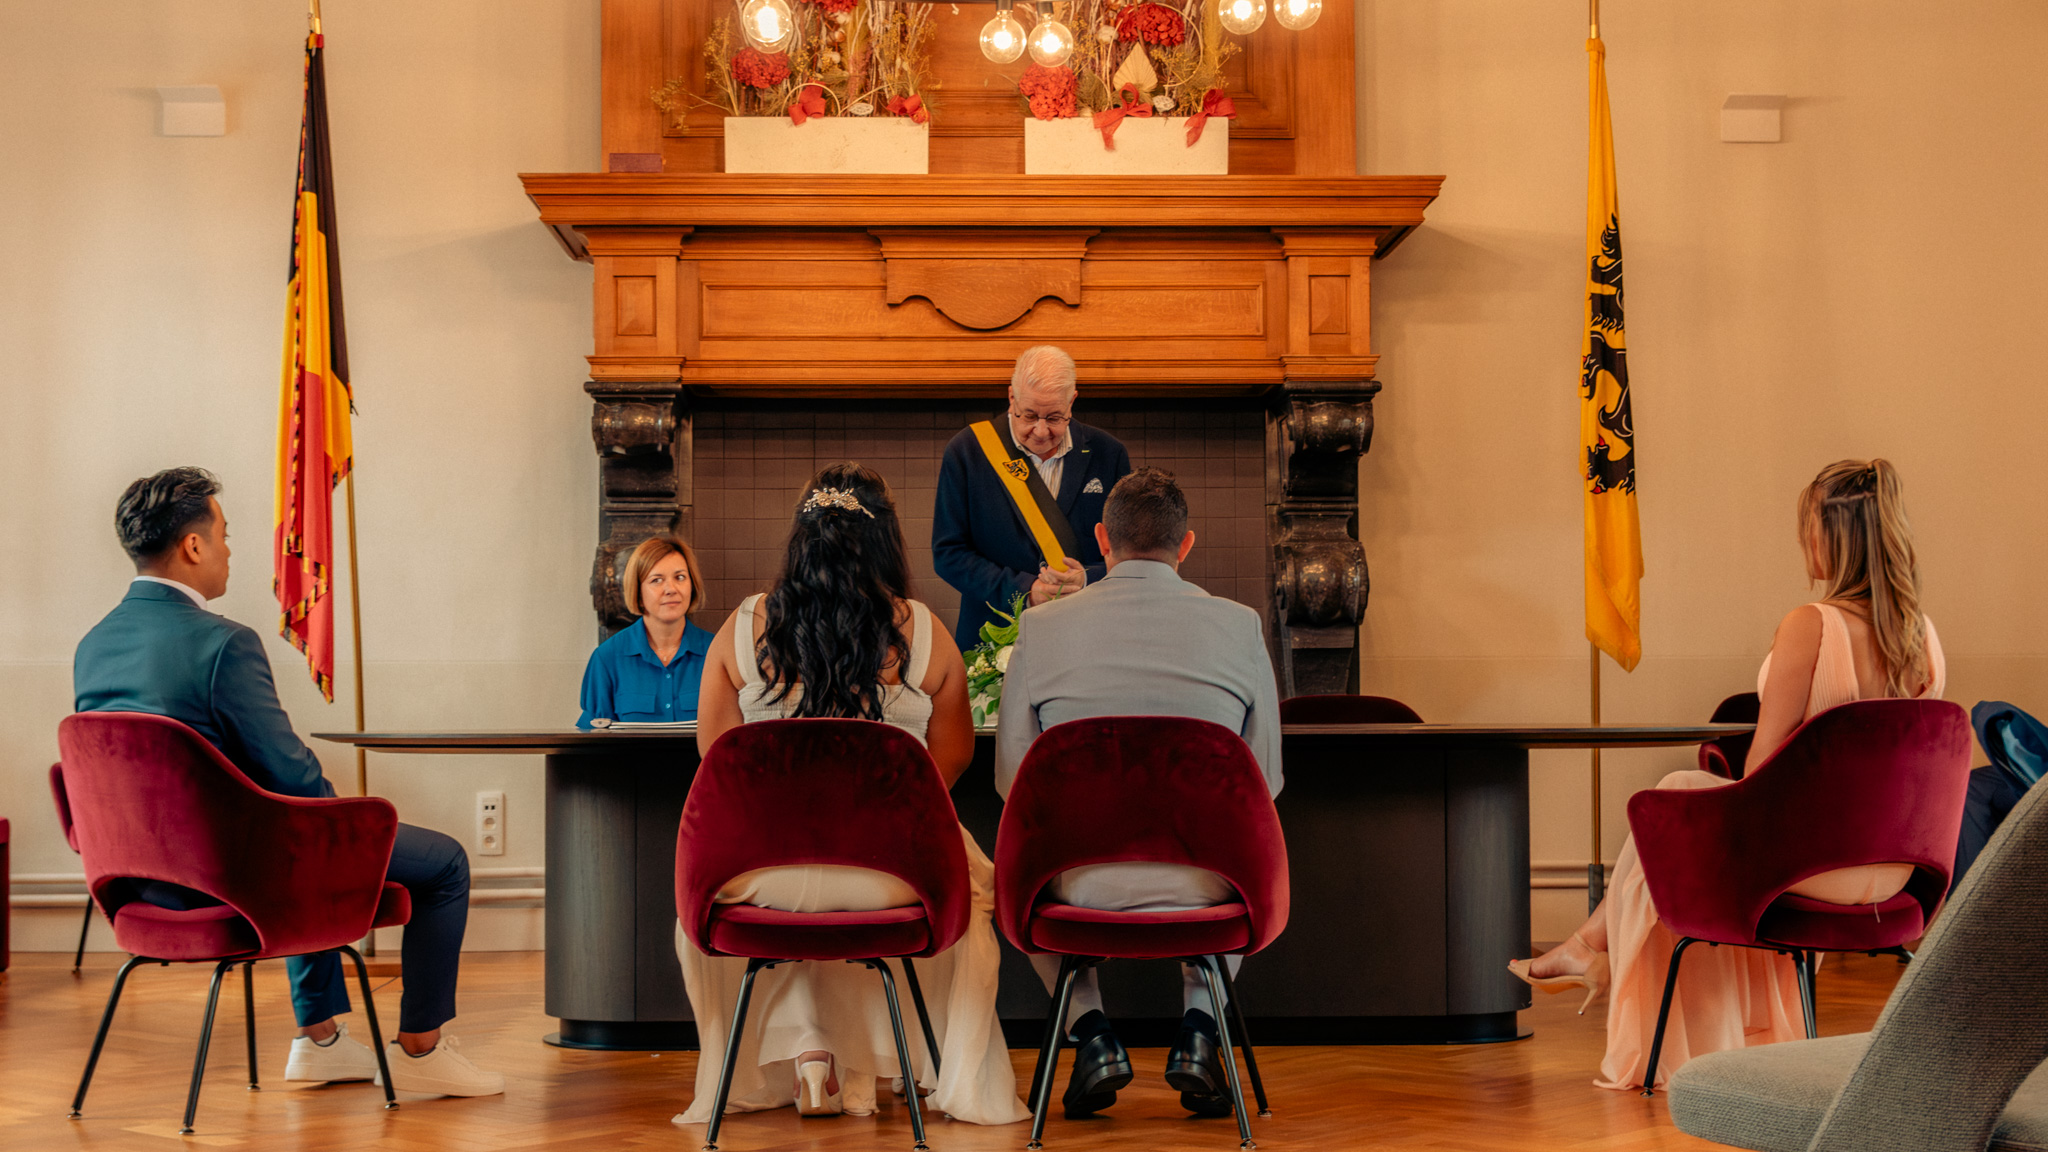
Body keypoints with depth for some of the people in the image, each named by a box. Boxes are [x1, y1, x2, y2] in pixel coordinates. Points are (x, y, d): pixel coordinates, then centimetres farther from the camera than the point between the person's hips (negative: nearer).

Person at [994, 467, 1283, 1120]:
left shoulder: (1040, 627, -1)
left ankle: (1089, 1028, 19)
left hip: (1082, 882, 0)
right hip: (1203, 886, 1)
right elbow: (1264, 779, 6)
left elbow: (1011, 779, 4)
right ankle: (1198, 1025, 19)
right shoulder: (1240, 626, 0)